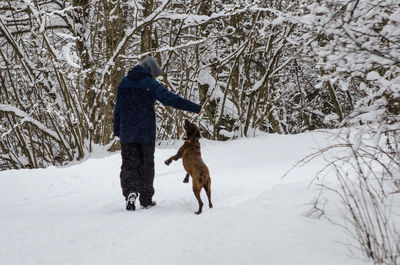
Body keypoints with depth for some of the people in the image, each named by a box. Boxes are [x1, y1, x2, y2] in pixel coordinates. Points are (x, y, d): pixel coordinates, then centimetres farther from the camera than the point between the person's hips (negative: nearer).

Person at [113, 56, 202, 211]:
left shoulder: (124, 83, 6)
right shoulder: (150, 84, -8)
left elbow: (118, 109, 9)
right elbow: (171, 99, -18)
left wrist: (117, 131, 17)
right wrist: (196, 108, -18)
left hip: (127, 133, 3)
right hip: (146, 133, -3)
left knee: (129, 165, 7)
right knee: (146, 166, 9)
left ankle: (130, 192, -17)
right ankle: (146, 200, 15)